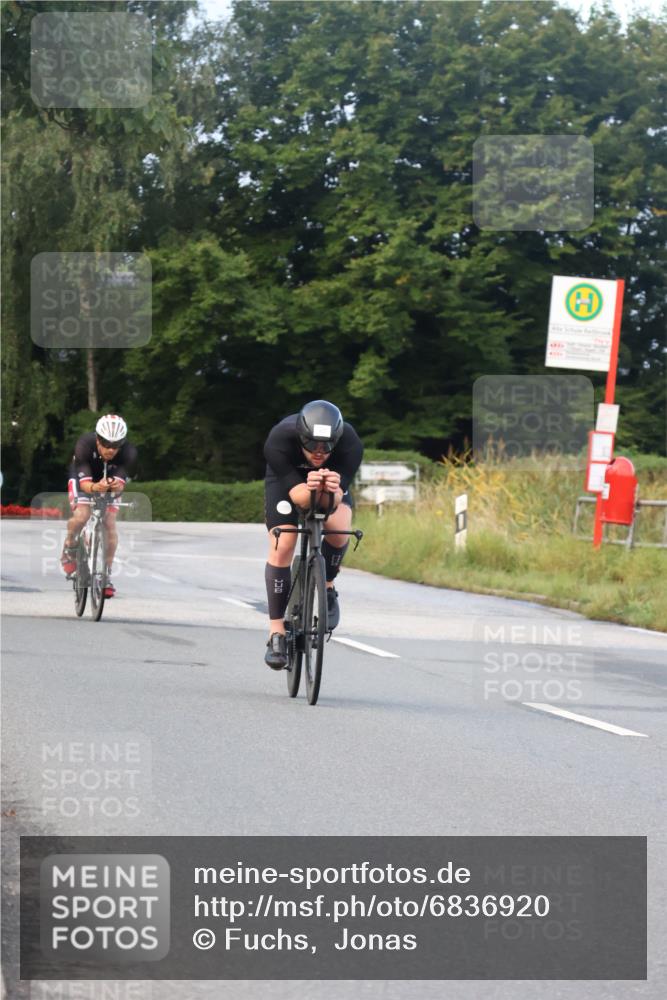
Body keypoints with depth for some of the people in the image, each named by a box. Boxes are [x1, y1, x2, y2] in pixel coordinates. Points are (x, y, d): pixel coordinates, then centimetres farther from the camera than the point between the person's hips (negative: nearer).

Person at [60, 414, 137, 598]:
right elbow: (84, 483, -37)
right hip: (84, 478, -2)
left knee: (110, 523, -14)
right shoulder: (84, 445, -36)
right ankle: (69, 548, 6)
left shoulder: (128, 453, -32)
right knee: (81, 516, -25)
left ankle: (106, 575, -4)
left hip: (110, 481, 2)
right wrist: (95, 487, -60)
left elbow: (121, 484, -36)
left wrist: (116, 486, -60)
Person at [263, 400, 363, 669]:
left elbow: (334, 500, -36)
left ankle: (327, 587, 3)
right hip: (287, 477, -1)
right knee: (282, 548, -15)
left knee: (339, 528, -26)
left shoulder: (350, 444, -37)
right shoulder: (278, 441, -39)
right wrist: (311, 489, -61)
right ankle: (276, 631, -5)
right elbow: (297, 494, -38)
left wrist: (332, 491, -60)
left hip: (333, 476, 1)